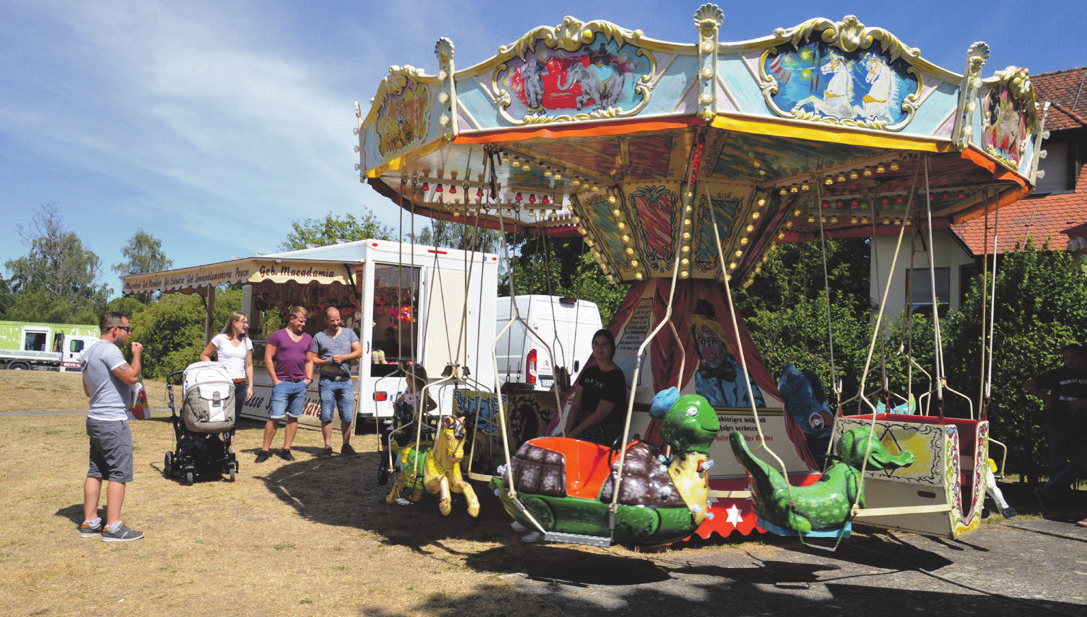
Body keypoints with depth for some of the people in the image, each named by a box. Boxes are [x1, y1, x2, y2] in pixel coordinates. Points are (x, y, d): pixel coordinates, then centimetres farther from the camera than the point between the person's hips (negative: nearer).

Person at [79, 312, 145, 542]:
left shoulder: (90, 351, 16)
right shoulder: (109, 350, -17)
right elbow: (132, 377, -24)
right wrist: (137, 354, -9)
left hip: (95, 418, 10)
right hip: (112, 421, -10)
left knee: (96, 471, 13)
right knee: (119, 473, -5)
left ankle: (89, 522, 19)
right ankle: (113, 527, -2)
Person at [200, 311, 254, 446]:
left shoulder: (247, 342, 13)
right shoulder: (220, 339, 1)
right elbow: (204, 355, 8)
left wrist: (250, 386, 8)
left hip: (240, 385, 4)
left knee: (233, 421, 6)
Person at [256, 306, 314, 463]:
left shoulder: (308, 339, 15)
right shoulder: (278, 335, 2)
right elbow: (268, 358, -1)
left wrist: (309, 378, 7)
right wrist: (275, 379, -6)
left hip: (300, 384, 4)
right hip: (282, 383, -4)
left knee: (293, 418, 5)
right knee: (274, 417, -8)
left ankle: (286, 450, 13)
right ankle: (264, 450, 1)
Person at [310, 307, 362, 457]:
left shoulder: (349, 333, 13)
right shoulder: (319, 337, 10)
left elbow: (359, 351, 6)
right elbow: (312, 359, 8)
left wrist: (342, 357, -8)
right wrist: (327, 362, -9)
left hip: (345, 381, 1)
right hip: (327, 381, -1)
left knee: (347, 417, 0)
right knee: (326, 415, -2)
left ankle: (346, 445, 12)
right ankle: (328, 446, 7)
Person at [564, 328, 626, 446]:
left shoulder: (616, 376, -8)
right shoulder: (588, 372, 15)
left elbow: (600, 414, -13)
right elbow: (575, 405, 9)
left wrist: (573, 434, -16)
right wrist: (567, 432, -7)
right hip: (583, 422, 7)